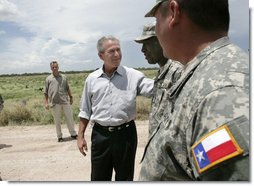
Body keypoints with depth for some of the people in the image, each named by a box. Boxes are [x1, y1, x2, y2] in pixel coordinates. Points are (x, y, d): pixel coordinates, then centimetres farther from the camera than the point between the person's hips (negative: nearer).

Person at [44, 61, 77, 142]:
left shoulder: (63, 77, 11)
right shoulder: (48, 79, 5)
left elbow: (68, 88, 18)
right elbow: (46, 92, 6)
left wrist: (71, 97, 15)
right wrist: (46, 102, 1)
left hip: (65, 101, 2)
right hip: (55, 103, -2)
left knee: (70, 118, 7)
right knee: (57, 120, 6)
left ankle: (73, 134, 20)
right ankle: (59, 136, 19)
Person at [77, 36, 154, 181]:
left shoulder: (133, 76, -4)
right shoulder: (92, 79, 4)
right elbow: (85, 111, 10)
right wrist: (81, 136, 8)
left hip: (125, 133, -1)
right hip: (100, 135, 2)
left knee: (125, 177, 15)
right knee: (99, 178, 15)